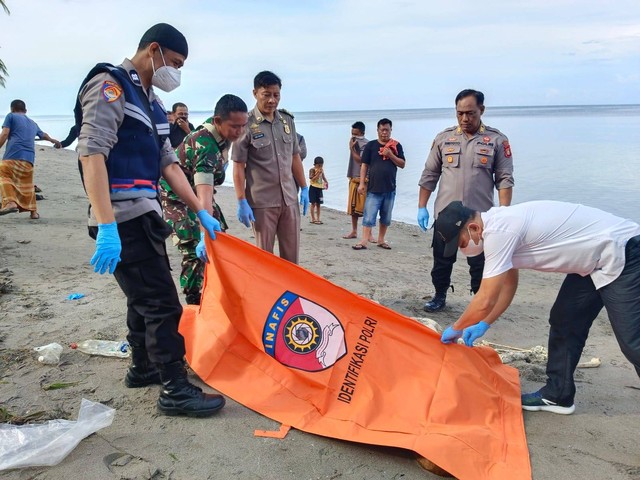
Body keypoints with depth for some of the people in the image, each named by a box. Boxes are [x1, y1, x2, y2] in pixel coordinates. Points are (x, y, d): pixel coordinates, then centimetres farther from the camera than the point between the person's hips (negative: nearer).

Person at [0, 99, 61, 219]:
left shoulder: (11, 116, 13)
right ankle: (33, 211, 14)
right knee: (27, 185, 14)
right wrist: (54, 140, 68)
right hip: (29, 158, 5)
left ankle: (10, 202, -25)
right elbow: (44, 135, 48)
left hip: (13, 155, -5)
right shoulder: (33, 123, 29)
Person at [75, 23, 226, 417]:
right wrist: (107, 228, -28)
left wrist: (201, 212, 15)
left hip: (144, 215, 10)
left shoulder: (150, 102, 18)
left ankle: (144, 368, 35)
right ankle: (176, 391, 2)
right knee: (162, 303, -8)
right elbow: (92, 154, -21)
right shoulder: (109, 87, -10)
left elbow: (169, 164, 19)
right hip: (123, 220, -10)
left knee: (144, 297, 19)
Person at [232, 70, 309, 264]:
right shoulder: (246, 124, -7)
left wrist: (304, 188, 13)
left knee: (292, 255, 9)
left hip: (289, 198, 5)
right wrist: (242, 202, -10)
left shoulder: (287, 120, 9)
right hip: (262, 200, -5)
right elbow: (239, 167, -7)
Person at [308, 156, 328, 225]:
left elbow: (323, 177, 19)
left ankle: (318, 218, 14)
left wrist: (326, 182, 2)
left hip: (319, 188, 5)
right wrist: (318, 173, -23)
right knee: (313, 203, -2)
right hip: (313, 188, -5)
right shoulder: (312, 170, -10)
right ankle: (313, 219, 3)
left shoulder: (322, 170, 7)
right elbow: (312, 179, -18)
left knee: (318, 204, 9)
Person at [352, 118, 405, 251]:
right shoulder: (371, 145, 2)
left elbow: (402, 164, 4)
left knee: (386, 217, 10)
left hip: (390, 189, 3)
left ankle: (381, 240, 21)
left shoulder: (396, 146, 6)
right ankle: (364, 241, -7)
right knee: (369, 216, -6)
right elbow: (364, 165, 1)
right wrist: (362, 183, -5)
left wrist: (390, 155, -12)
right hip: (373, 188, -2)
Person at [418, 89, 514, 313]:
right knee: (442, 260, 12)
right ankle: (439, 296, 29)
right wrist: (422, 207, 4)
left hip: (480, 216, -2)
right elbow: (429, 175, 8)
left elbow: (505, 179, -1)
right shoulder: (444, 138, 5)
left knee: (479, 263, 6)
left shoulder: (497, 140, 0)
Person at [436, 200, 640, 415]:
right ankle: (557, 395, 23)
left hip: (621, 253, -10)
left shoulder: (498, 231, -25)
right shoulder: (499, 223, 6)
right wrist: (483, 325, 12)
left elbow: (485, 302, -22)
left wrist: (456, 329, -6)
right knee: (564, 322, 12)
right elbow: (508, 284, 16)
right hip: (594, 257, 10)